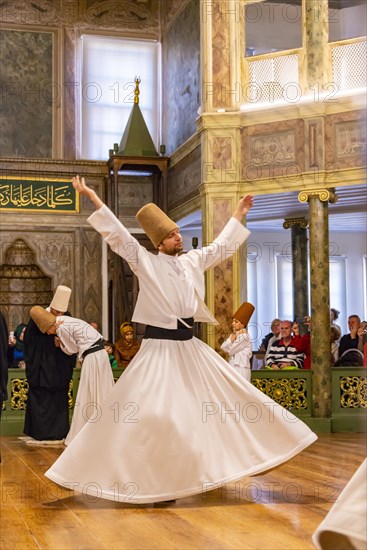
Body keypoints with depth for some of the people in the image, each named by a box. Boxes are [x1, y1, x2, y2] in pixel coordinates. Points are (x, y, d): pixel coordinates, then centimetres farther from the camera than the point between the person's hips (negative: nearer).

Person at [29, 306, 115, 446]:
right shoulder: (63, 319, 13)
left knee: (88, 398, -1)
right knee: (102, 395, 13)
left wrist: (59, 344, 12)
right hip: (101, 353, 9)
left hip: (92, 357, -9)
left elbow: (72, 350, -2)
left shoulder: (61, 328, -14)